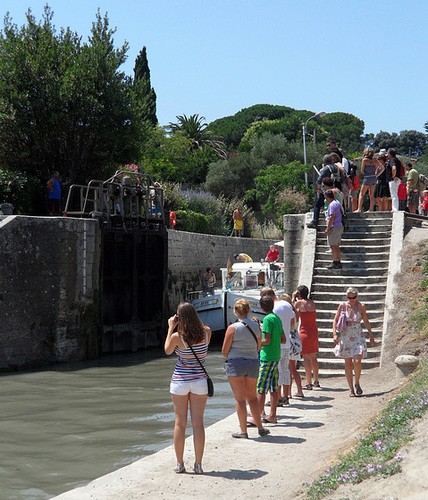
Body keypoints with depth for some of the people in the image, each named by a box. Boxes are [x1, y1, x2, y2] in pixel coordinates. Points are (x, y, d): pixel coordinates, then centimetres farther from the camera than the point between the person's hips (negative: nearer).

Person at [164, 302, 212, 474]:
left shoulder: (177, 337, -14)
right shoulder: (206, 332, -7)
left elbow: (167, 350, 6)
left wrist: (170, 328, 8)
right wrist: (192, 320, 13)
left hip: (180, 380, -2)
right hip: (199, 380, 2)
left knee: (180, 423, 7)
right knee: (198, 423, 6)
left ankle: (179, 464, 11)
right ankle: (198, 464, 6)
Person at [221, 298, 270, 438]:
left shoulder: (233, 328, -11)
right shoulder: (256, 327, 3)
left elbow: (224, 351, -7)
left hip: (236, 363, -4)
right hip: (253, 363, 4)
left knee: (240, 399, 2)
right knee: (252, 397, 16)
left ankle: (243, 430, 6)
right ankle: (260, 427, 14)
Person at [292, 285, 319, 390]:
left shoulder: (299, 302, -10)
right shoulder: (312, 302, 9)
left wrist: (293, 298, 16)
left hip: (305, 331, -7)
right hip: (314, 331, 7)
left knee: (306, 358, -5)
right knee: (313, 357, 17)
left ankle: (309, 383, -7)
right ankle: (316, 381, 25)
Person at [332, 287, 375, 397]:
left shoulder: (361, 306, -1)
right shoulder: (342, 306, -1)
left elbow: (366, 322, 10)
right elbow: (335, 320, 6)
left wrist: (371, 336, 12)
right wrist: (335, 334, -5)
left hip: (358, 337, -1)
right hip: (345, 337, 1)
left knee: (357, 362, -14)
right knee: (348, 363, 1)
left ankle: (357, 383, 11)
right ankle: (351, 389, 9)